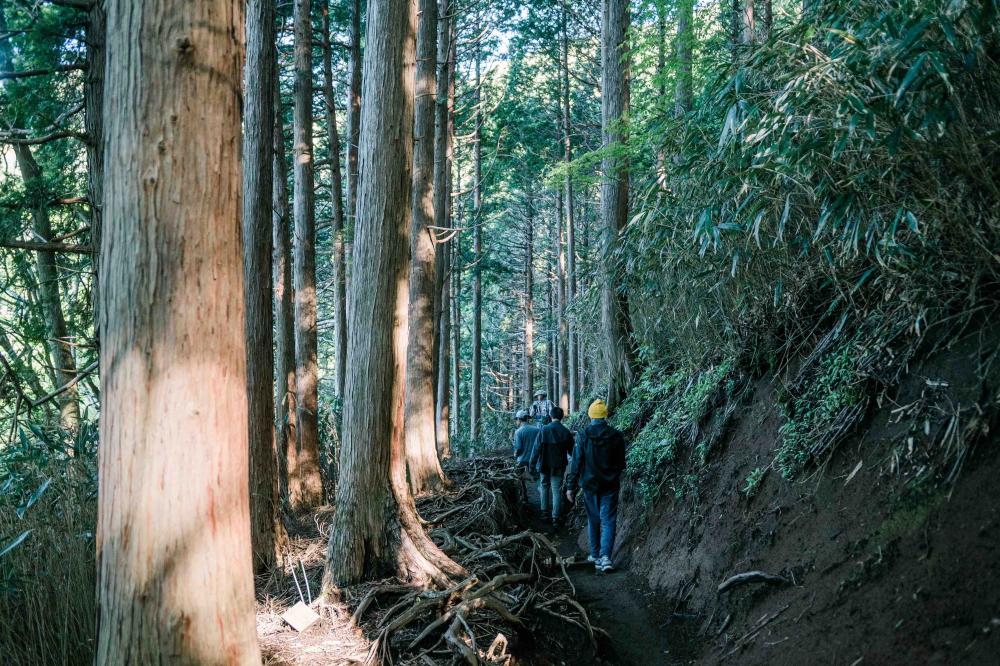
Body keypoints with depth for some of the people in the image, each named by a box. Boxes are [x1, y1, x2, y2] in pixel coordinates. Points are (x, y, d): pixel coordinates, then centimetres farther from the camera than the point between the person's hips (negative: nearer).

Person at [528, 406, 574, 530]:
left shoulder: (544, 431, -11)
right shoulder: (566, 433, -7)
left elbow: (536, 449, -10)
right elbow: (571, 451, 4)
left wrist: (532, 464, -2)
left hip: (545, 465, 0)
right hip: (559, 466, 0)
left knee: (544, 486, 22)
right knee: (557, 490, 2)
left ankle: (545, 511, 27)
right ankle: (556, 519, -4)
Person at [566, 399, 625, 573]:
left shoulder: (583, 436, -9)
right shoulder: (616, 436, -5)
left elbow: (576, 462, -9)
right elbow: (621, 463, 5)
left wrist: (571, 486, -3)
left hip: (590, 485, 0)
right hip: (610, 485, 0)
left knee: (593, 520, 15)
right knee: (608, 521, 0)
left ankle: (595, 555, 23)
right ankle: (605, 556, -15)